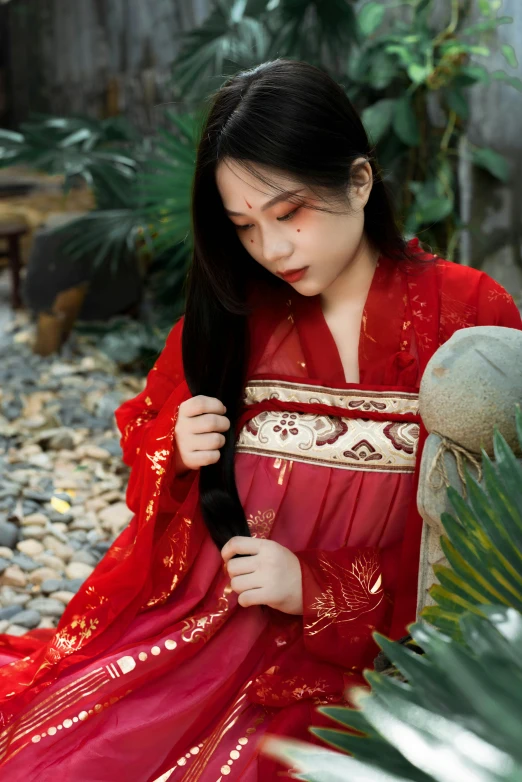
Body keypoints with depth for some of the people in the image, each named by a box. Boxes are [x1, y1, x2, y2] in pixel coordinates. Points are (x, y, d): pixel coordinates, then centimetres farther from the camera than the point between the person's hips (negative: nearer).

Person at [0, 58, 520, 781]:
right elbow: (145, 434, 20)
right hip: (196, 626, 4)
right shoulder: (233, 312, 8)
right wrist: (177, 450, -5)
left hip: (359, 657, -3)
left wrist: (319, 587, -14)